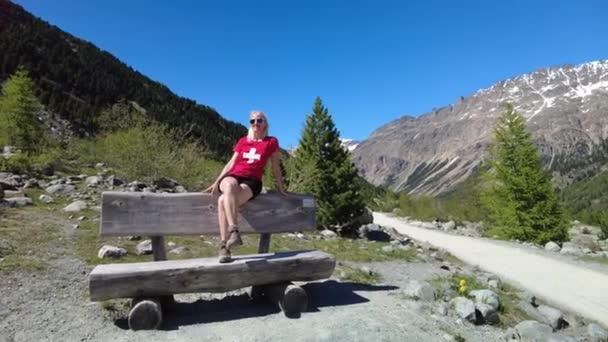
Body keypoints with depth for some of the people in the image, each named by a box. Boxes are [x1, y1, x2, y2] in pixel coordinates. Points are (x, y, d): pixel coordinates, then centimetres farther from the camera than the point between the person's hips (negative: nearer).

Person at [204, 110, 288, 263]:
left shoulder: (271, 142, 13)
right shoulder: (242, 141, 22)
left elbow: (276, 167, 16)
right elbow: (231, 163, 20)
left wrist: (281, 189, 16)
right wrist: (216, 182, 11)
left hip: (251, 182, -2)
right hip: (233, 177, 3)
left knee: (223, 201, -35)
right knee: (230, 186, -39)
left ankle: (224, 246, -38)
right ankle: (234, 231, -49)